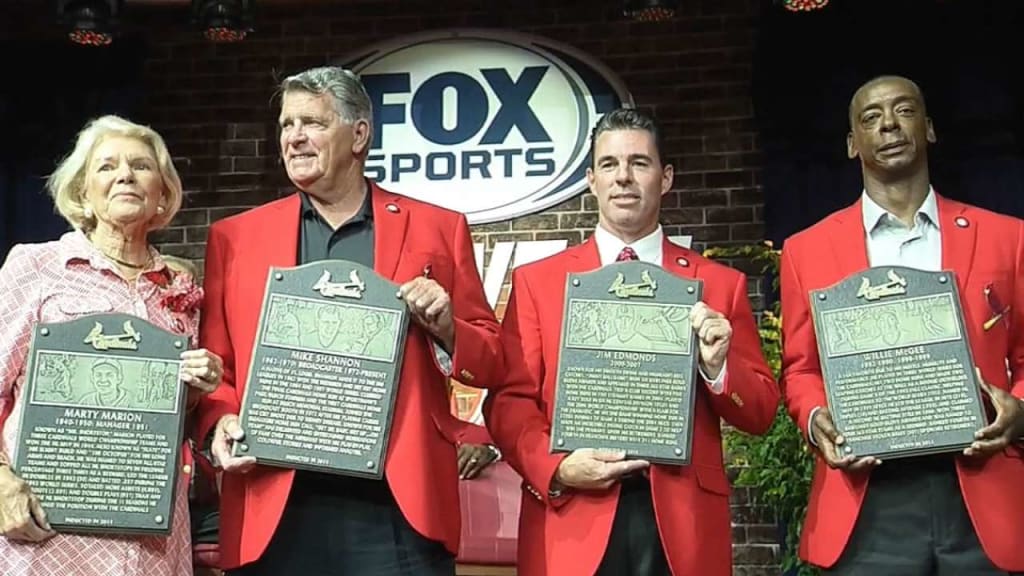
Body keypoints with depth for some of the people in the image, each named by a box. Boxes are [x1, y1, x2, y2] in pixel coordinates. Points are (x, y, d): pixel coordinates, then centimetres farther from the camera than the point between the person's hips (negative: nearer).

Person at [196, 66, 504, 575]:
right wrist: (221, 422, -7)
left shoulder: (437, 228, 6)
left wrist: (445, 329, -11)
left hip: (399, 510, -1)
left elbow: (493, 364, 7)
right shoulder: (236, 237, 10)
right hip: (275, 510, 1)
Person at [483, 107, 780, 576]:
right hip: (572, 526, -1)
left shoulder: (720, 284, 7)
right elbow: (508, 401, 0)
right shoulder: (536, 281, 6)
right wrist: (557, 468, -15)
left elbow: (761, 414, 6)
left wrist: (718, 367, -12)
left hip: (683, 525, 1)